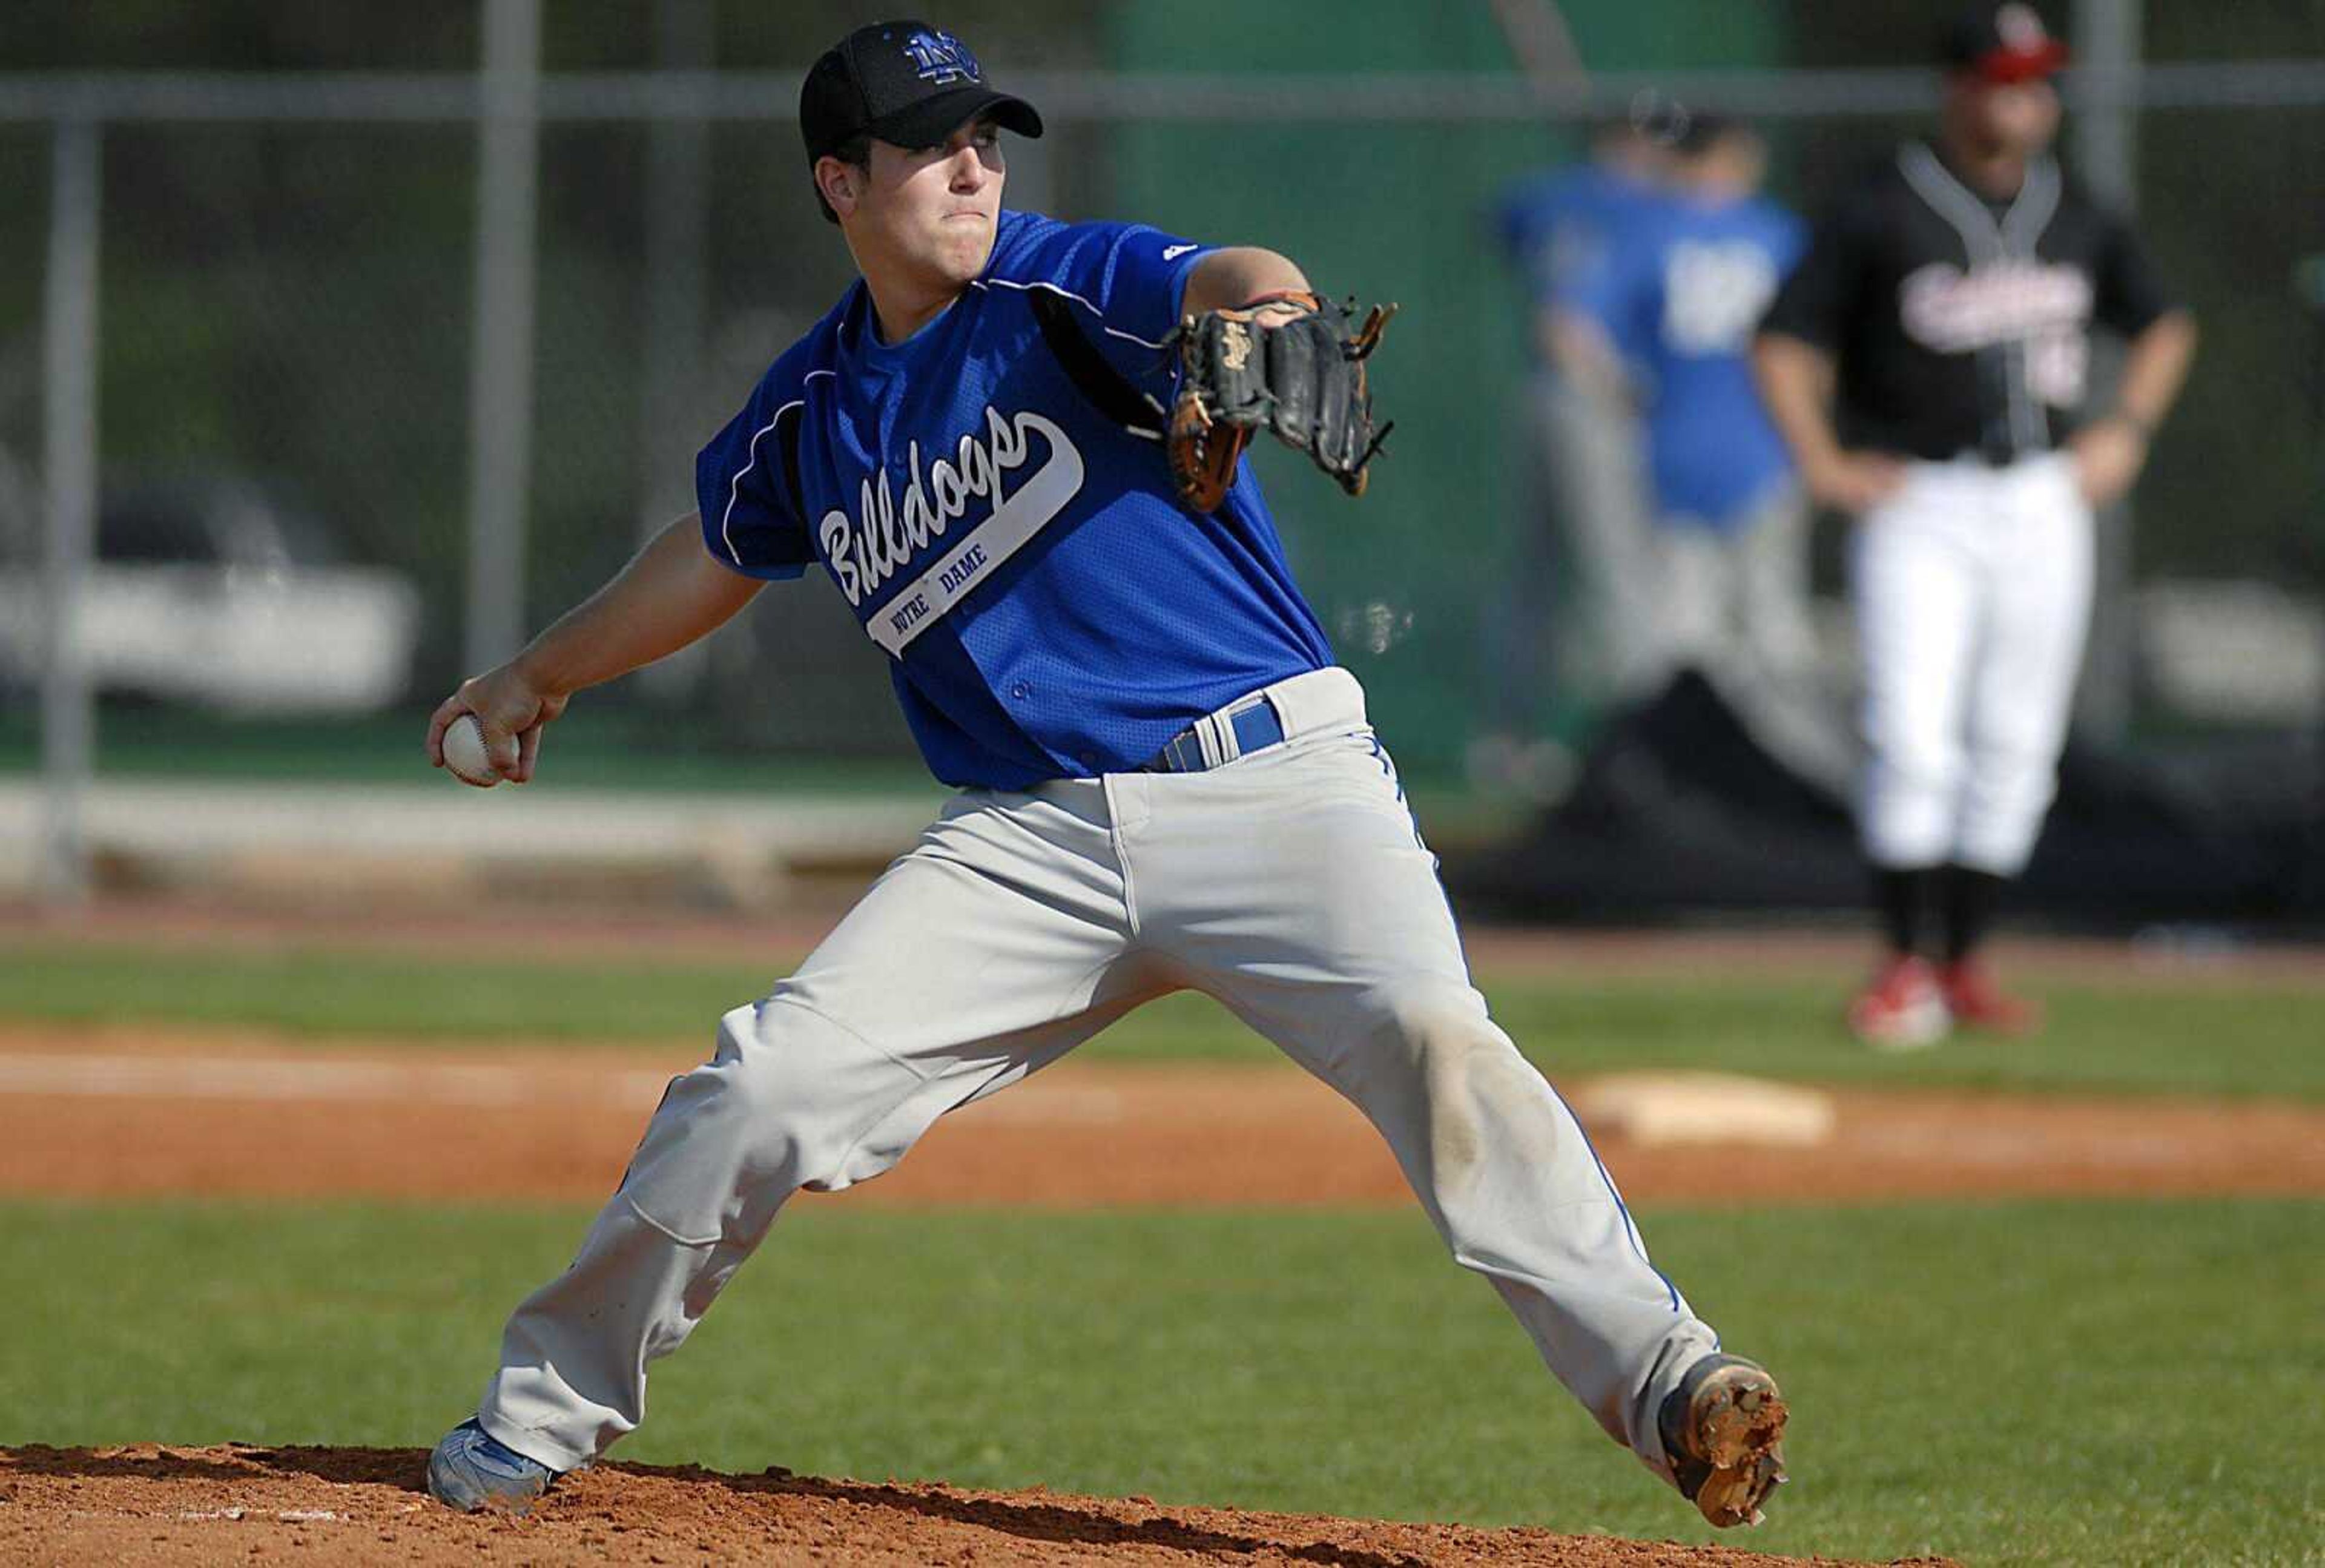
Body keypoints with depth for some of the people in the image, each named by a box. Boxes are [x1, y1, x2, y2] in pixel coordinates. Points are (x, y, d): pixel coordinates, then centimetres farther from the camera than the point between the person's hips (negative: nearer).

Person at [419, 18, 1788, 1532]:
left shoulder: (1059, 288, -3)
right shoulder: (813, 411, 12)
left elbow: (1230, 282, -25)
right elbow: (713, 556, 33)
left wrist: (1257, 312, -50)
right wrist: (542, 677, 45)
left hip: (1271, 777, -4)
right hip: (1033, 834, 4)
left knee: (1431, 1040, -28)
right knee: (767, 1083, -6)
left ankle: (1660, 1380, -33)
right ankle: (542, 1416, 12)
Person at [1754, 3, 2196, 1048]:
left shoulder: (2077, 221, 8)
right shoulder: (1881, 215, -5)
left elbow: (2163, 326, 23)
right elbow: (1786, 340, -2)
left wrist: (2127, 430, 9)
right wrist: (1822, 462, -10)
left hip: (2044, 504, 4)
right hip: (1918, 504, -4)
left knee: (2016, 748, 5)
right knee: (1912, 741, -13)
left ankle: (1964, 966, 14)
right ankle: (1902, 968, -7)